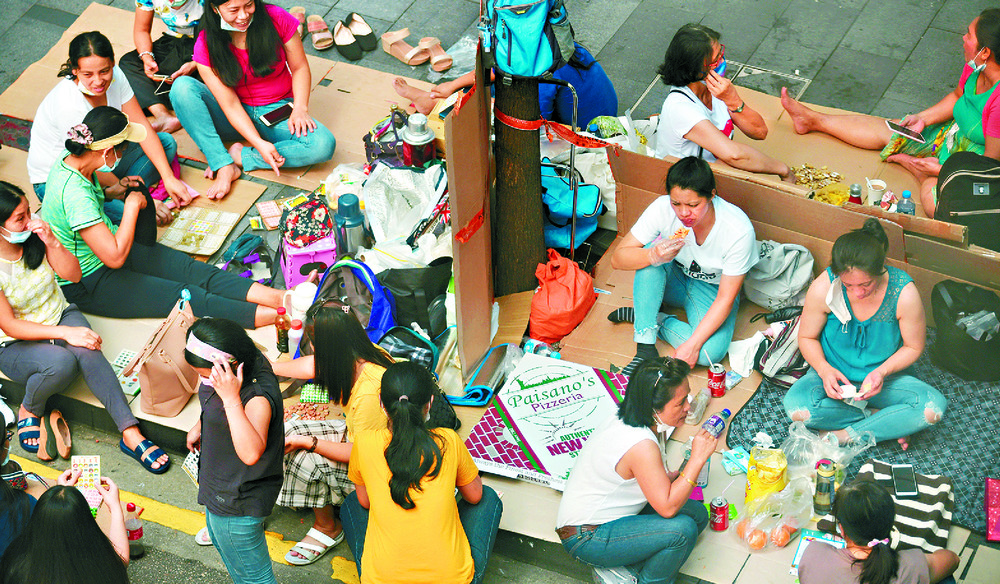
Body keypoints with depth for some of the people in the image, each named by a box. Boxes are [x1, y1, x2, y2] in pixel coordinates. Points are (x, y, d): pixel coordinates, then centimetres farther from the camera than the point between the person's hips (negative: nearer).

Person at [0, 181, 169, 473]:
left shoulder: (33, 235, -7)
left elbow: (74, 274, -1)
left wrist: (51, 242, -19)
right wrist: (67, 333, -28)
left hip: (60, 315, 4)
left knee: (88, 351, -31)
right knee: (61, 362, -37)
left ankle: (131, 434, -35)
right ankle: (29, 411, -4)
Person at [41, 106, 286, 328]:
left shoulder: (70, 158, -4)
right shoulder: (75, 194, -33)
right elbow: (115, 257, -32)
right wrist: (132, 205, -22)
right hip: (86, 287, -9)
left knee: (192, 270, -7)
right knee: (183, 296, -17)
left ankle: (275, 296, -16)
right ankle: (276, 315, -23)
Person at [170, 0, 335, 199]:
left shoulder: (277, 19, -14)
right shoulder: (205, 46, -15)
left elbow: (300, 69, -2)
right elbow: (231, 106, -17)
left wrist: (299, 109, -19)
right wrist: (259, 144, -31)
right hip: (237, 119, 0)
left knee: (323, 145, -31)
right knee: (182, 86, -27)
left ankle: (240, 157, -20)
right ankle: (224, 167, -30)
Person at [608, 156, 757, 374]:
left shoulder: (739, 229, -31)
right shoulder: (662, 209, -26)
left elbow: (725, 298, -24)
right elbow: (617, 259, -21)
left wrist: (692, 344, -31)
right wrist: (654, 256, -42)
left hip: (712, 289, -2)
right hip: (673, 278, 2)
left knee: (711, 352, -30)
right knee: (650, 252, -32)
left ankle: (641, 315, -9)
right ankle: (645, 347, -25)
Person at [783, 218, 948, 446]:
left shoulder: (903, 293, -22)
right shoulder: (823, 288, -21)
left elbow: (913, 347, -6)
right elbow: (807, 337, -4)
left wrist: (882, 372, -23)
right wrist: (824, 368, -23)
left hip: (886, 377, 0)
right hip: (834, 375, 0)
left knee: (934, 407, -28)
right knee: (797, 407, -33)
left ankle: (844, 435, -20)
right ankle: (886, 421, -15)